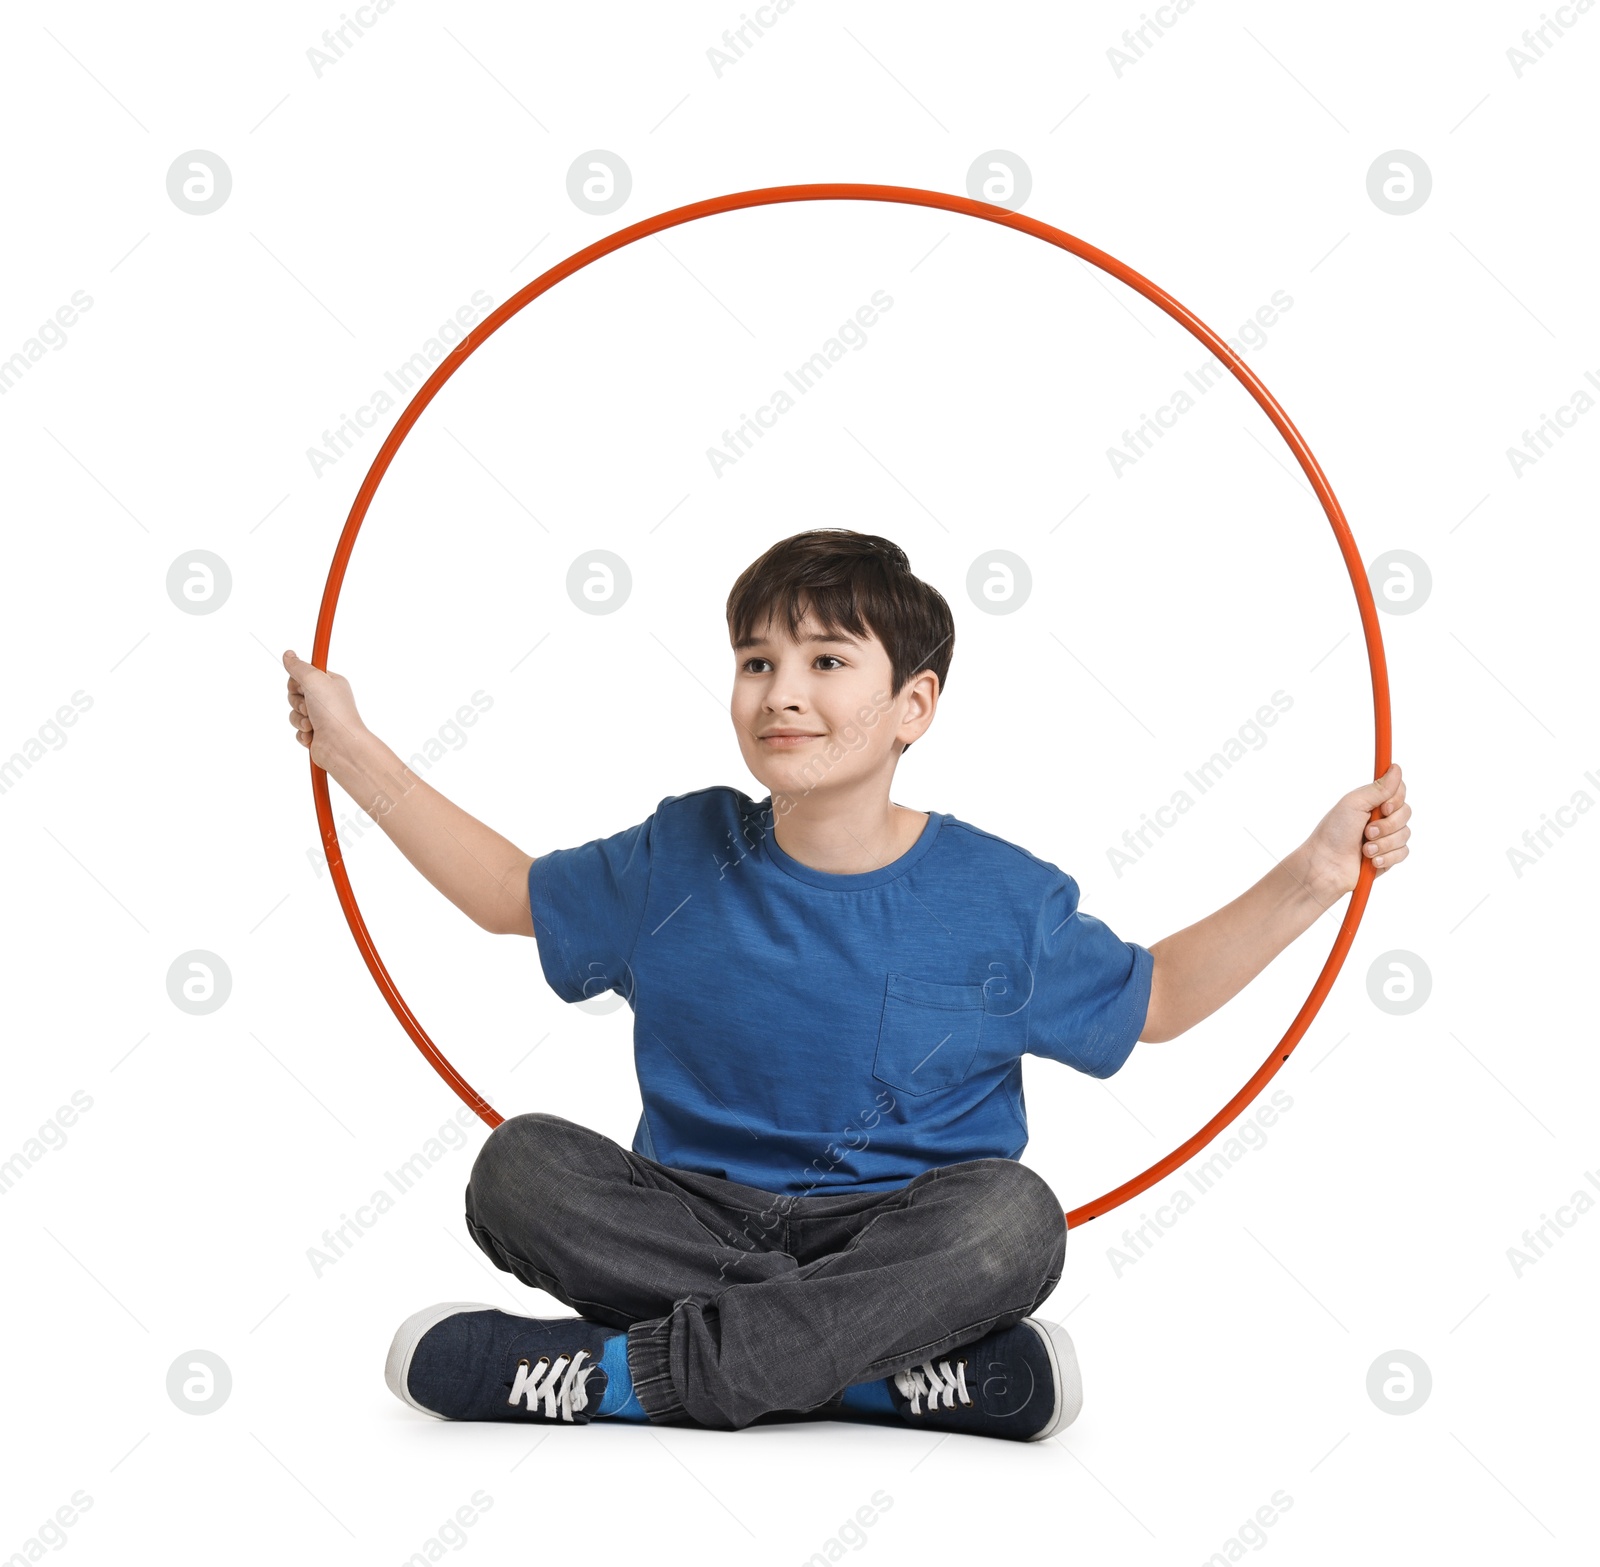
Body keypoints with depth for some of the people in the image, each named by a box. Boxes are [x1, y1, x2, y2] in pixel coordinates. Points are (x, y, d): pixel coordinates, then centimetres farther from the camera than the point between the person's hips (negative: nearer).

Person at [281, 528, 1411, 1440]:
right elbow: (512, 893, 17)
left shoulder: (1003, 898, -2)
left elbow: (1152, 1001, 11)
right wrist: (356, 752, 12)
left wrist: (1310, 878, 0)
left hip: (895, 1233, -2)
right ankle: (894, 1365, -29)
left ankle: (626, 1371, -30)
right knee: (522, 1165, -24)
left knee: (1010, 1214, -34)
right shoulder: (676, 861, 2)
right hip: (698, 1217, 2)